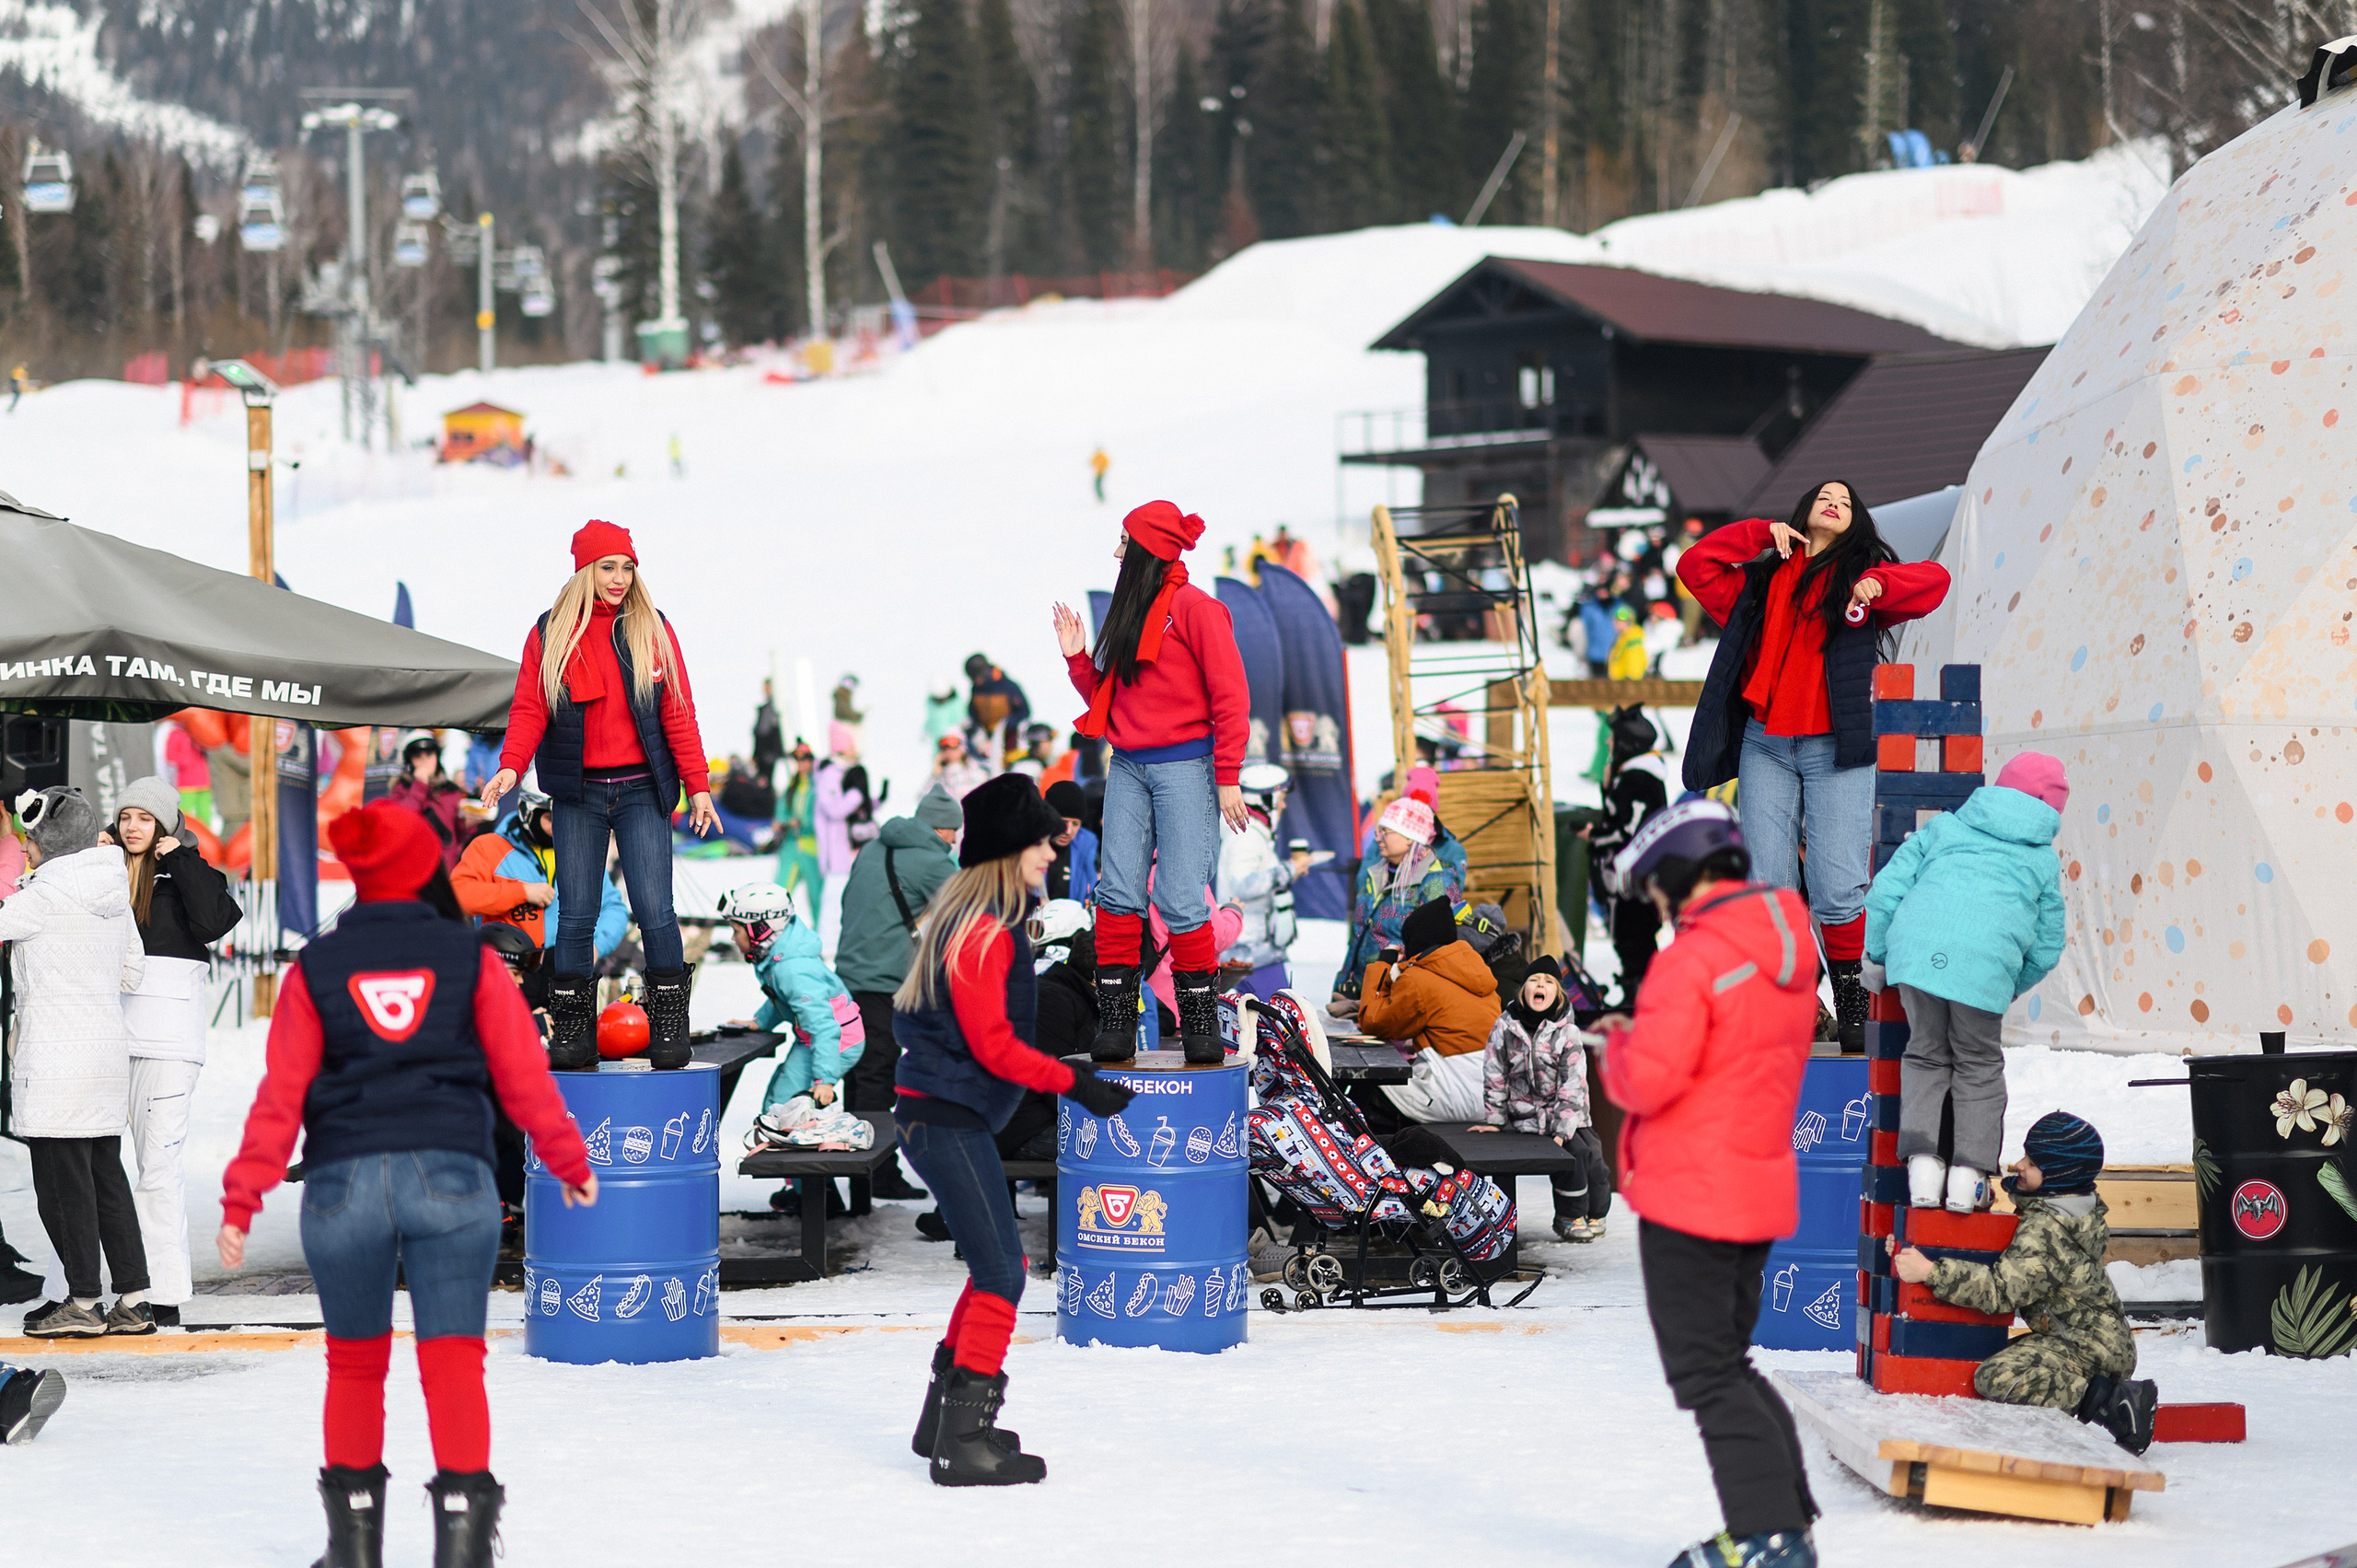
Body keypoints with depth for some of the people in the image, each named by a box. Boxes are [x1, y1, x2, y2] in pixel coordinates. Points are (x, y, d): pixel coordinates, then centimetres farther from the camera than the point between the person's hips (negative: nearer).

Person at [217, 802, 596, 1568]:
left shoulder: (314, 968, 5)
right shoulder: (470, 958, 4)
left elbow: (281, 1094, -1)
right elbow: (523, 1075, 5)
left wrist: (241, 1202, 0)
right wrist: (570, 1164, 17)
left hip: (344, 1183, 1)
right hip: (453, 1179, -1)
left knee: (355, 1363, 16)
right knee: (453, 1362, -1)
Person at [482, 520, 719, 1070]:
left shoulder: (653, 630, 6)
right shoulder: (551, 634, 6)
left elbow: (678, 713, 5)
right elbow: (530, 710, 1)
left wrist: (698, 787, 0)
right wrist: (511, 767, -16)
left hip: (641, 791, -1)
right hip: (578, 794, 1)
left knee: (654, 910, -9)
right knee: (576, 916, 1)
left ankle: (670, 1028, 0)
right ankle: (574, 1034, 7)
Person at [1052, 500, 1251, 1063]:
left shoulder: (1195, 608, -6)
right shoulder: (1129, 613, 18)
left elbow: (1230, 696, -9)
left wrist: (1227, 779, -12)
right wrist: (1078, 658, 6)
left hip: (1184, 764, -7)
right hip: (1128, 765, 7)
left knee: (1182, 901, -9)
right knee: (1118, 894, -2)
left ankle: (1202, 1026, -1)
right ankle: (1115, 1025, -1)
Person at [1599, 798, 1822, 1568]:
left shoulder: (1692, 960, -19)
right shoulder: (1791, 949, 8)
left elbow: (1648, 1082, -23)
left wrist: (1617, 1050, -2)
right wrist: (1647, 1034, 11)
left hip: (1690, 1197, -9)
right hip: (1761, 1192, 9)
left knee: (1706, 1373, -3)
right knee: (1729, 1360, 19)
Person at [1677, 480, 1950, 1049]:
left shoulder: (1861, 574, 13)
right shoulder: (1764, 579, 22)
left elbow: (1934, 579, 0)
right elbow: (1694, 566, 19)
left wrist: (1877, 586, -15)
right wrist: (1763, 533, 13)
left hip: (1836, 747, -3)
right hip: (1766, 746, 3)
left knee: (1838, 890, -12)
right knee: (1768, 890, -5)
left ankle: (1853, 1003, 2)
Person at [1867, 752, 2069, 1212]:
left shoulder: (1944, 827, 24)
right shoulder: (2044, 860, 22)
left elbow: (1887, 889, 17)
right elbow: (2046, 948, 23)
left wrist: (1875, 955, 27)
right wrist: (2014, 987, 41)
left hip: (1916, 951, 1)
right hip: (1986, 968, -1)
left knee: (1926, 1055, 19)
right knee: (1979, 1065, 16)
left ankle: (1922, 1162, 7)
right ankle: (1969, 1172, 9)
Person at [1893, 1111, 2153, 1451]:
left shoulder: (2045, 1231, -22)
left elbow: (2001, 1289, -29)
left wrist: (1931, 1272, -30)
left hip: (2089, 1344, -11)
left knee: (1999, 1378, -26)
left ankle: (2112, 1400, -19)